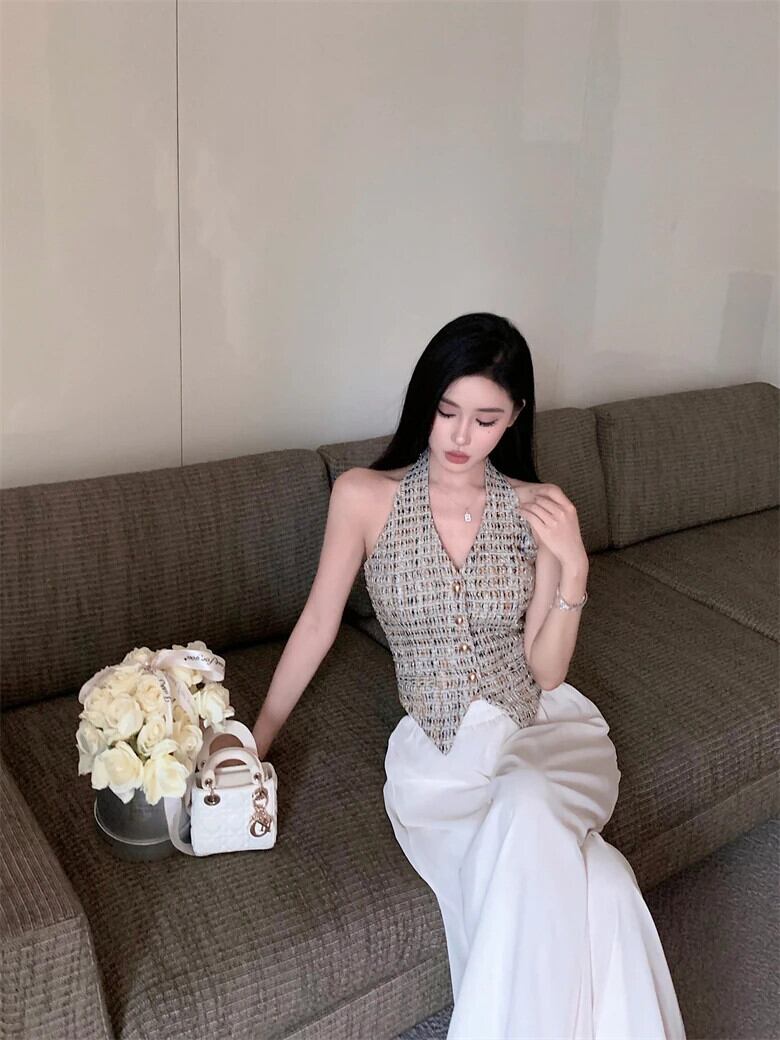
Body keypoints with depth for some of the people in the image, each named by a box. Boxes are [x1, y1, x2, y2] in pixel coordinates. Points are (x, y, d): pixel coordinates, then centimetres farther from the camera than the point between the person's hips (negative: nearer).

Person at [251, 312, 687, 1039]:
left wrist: (573, 568, -15)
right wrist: (258, 734, 7)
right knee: (588, 891, -28)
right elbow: (318, 622, 3)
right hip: (440, 753, -1)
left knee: (527, 810, -34)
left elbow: (546, 671, -2)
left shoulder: (537, 511, -3)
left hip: (545, 730, 2)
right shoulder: (363, 496, -6)